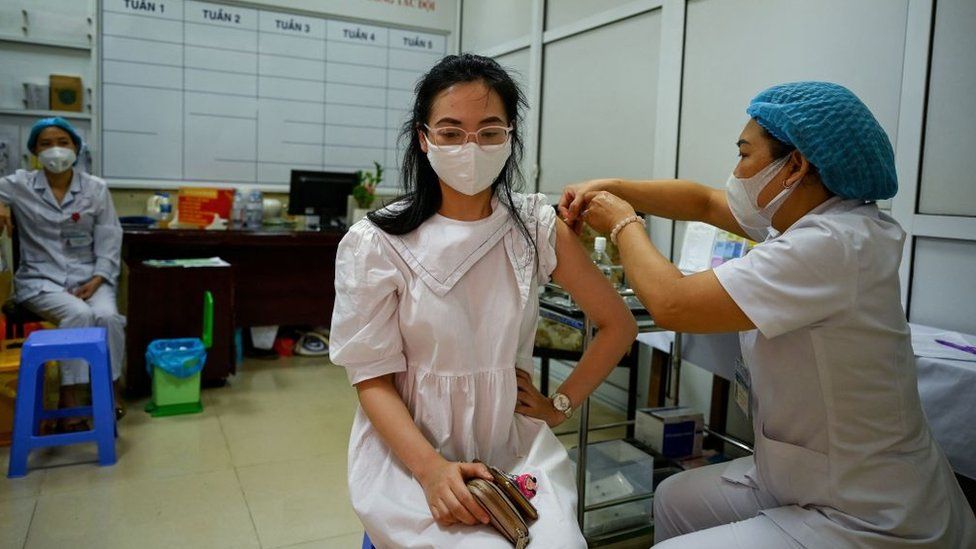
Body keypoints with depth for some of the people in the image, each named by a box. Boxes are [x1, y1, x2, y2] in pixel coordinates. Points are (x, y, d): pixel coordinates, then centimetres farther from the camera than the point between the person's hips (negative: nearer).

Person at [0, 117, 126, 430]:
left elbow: (109, 242, 2)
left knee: (108, 316, -30)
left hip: (88, 277, 1)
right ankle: (69, 397, -21)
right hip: (40, 279, -1)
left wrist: (96, 280, -11)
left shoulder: (96, 189, 4)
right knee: (79, 314, -32)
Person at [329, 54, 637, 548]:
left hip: (516, 445, 3)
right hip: (407, 448, -2)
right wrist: (431, 469, -21)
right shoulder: (375, 244, -8)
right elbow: (373, 378, -8)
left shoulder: (539, 228, -2)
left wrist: (560, 404, 3)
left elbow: (618, 327, 8)